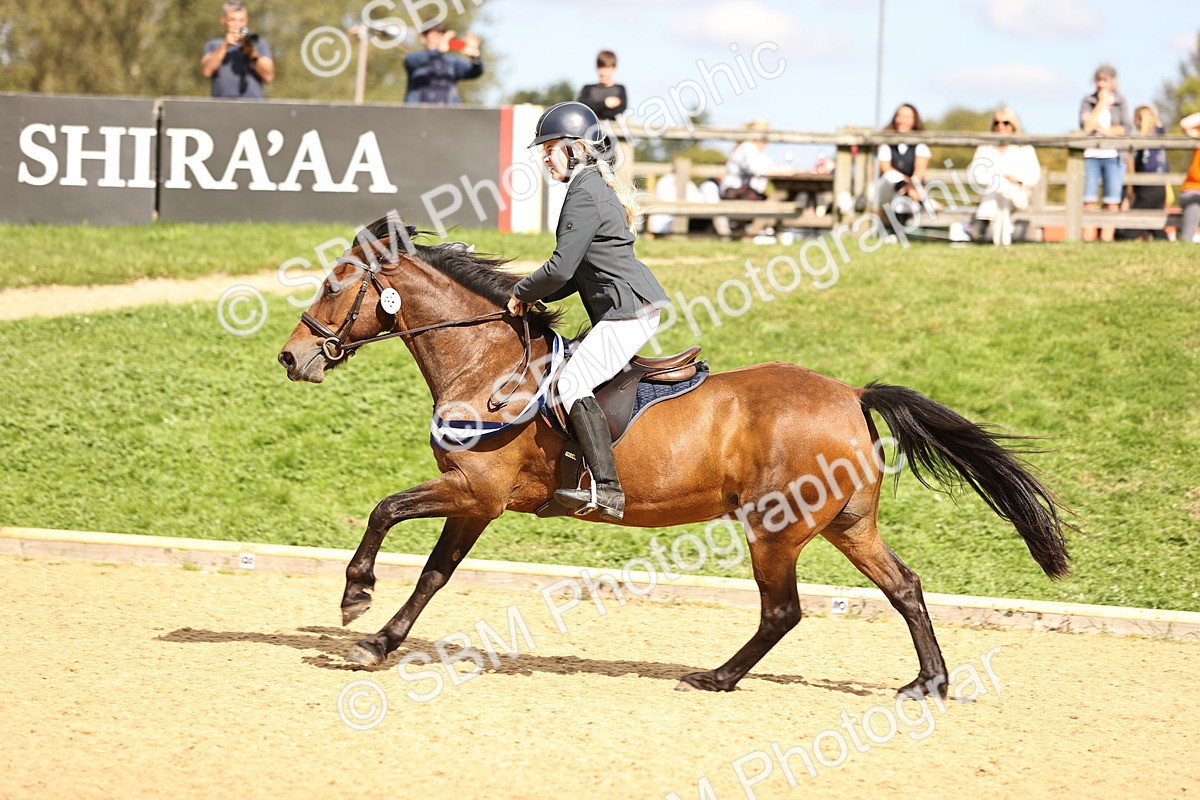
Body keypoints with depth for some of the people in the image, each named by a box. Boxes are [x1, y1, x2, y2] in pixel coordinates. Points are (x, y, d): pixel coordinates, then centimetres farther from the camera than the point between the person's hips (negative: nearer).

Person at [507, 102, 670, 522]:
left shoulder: (585, 195, -14)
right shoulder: (597, 187, 19)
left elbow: (561, 268, -19)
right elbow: (581, 272, 24)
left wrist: (522, 293, -2)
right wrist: (537, 296, 14)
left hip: (628, 310, -11)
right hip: (634, 306, 11)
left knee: (573, 382, -16)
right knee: (574, 373, 19)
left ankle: (607, 489, -24)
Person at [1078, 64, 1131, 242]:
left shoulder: (1120, 102, 9)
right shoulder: (1088, 102, 9)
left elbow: (1125, 128, -1)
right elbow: (1087, 127, -6)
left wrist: (1103, 130, -8)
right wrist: (1101, 103, -3)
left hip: (1112, 155, 0)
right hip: (1091, 155, 0)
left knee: (1112, 201, -3)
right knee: (1089, 200, -6)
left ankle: (1107, 237, -1)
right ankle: (1088, 239, -7)